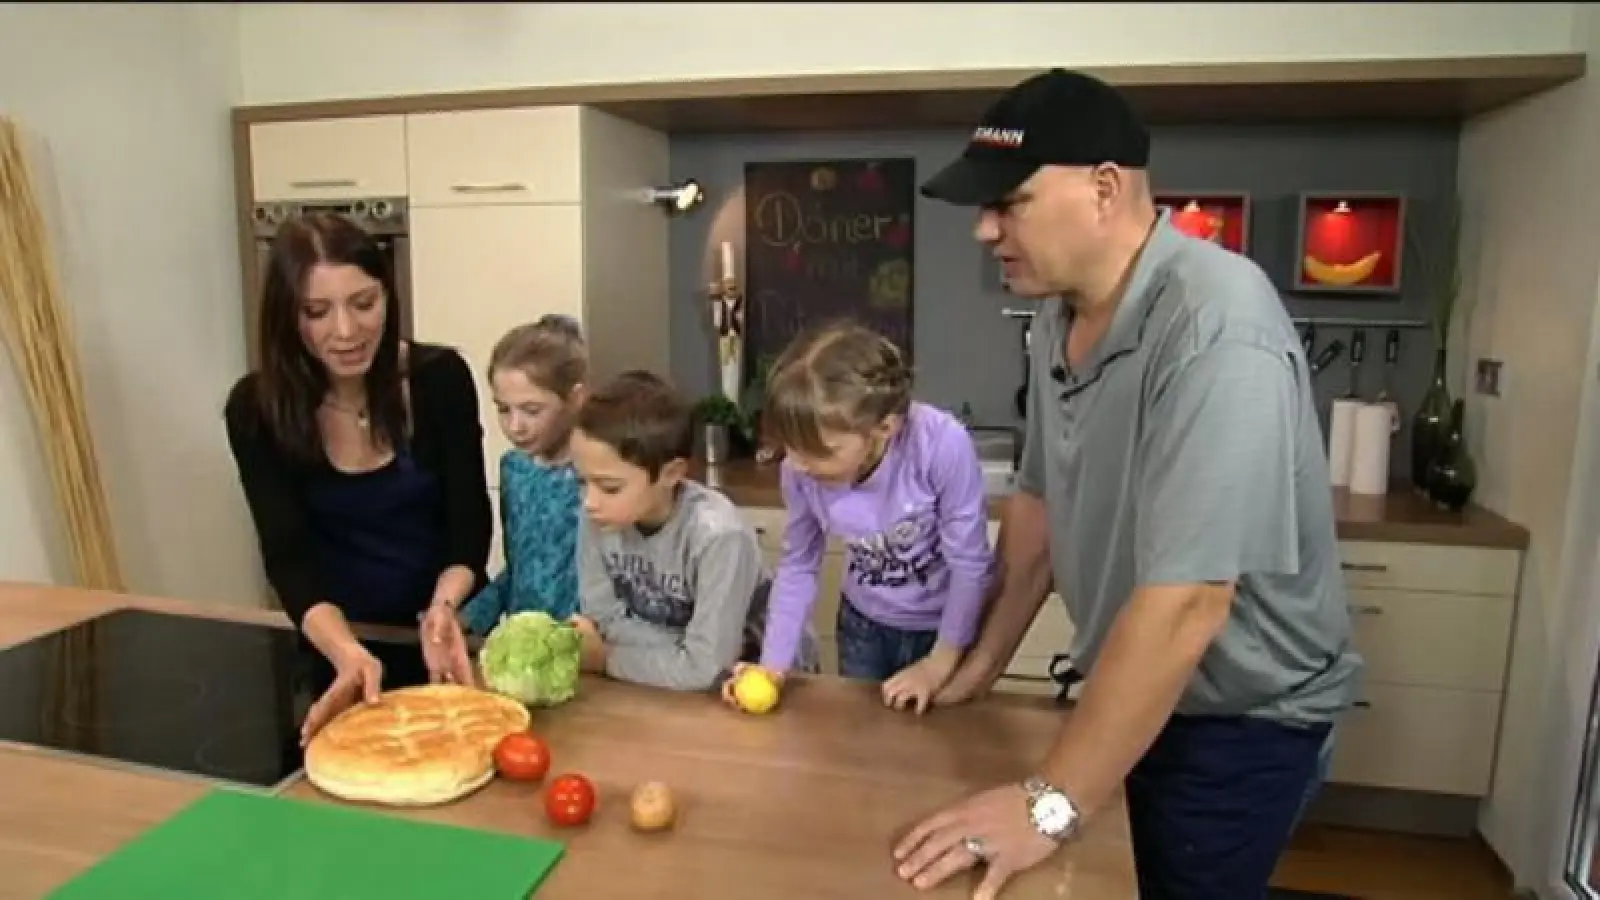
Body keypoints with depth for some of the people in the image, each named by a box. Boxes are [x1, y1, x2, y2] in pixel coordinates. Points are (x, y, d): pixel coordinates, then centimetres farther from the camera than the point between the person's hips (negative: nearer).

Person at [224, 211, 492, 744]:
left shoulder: (440, 378, -15)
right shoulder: (255, 408, -13)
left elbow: (470, 523, -12)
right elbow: (288, 554, -18)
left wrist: (441, 612, -31)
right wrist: (347, 652, -36)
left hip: (449, 628, 0)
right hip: (335, 642, 0)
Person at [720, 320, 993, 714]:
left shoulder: (943, 446, -36)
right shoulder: (799, 472, -24)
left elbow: (970, 563, -22)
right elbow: (797, 567, -6)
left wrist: (941, 663, -14)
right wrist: (773, 663, -13)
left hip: (947, 626, -2)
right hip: (864, 625, 3)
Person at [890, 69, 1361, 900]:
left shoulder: (1215, 328, -30)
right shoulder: (1058, 314, -3)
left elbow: (1184, 602, -34)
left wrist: (1051, 806, -29)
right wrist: (983, 661, 6)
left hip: (1240, 716, -7)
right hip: (1127, 691, 7)